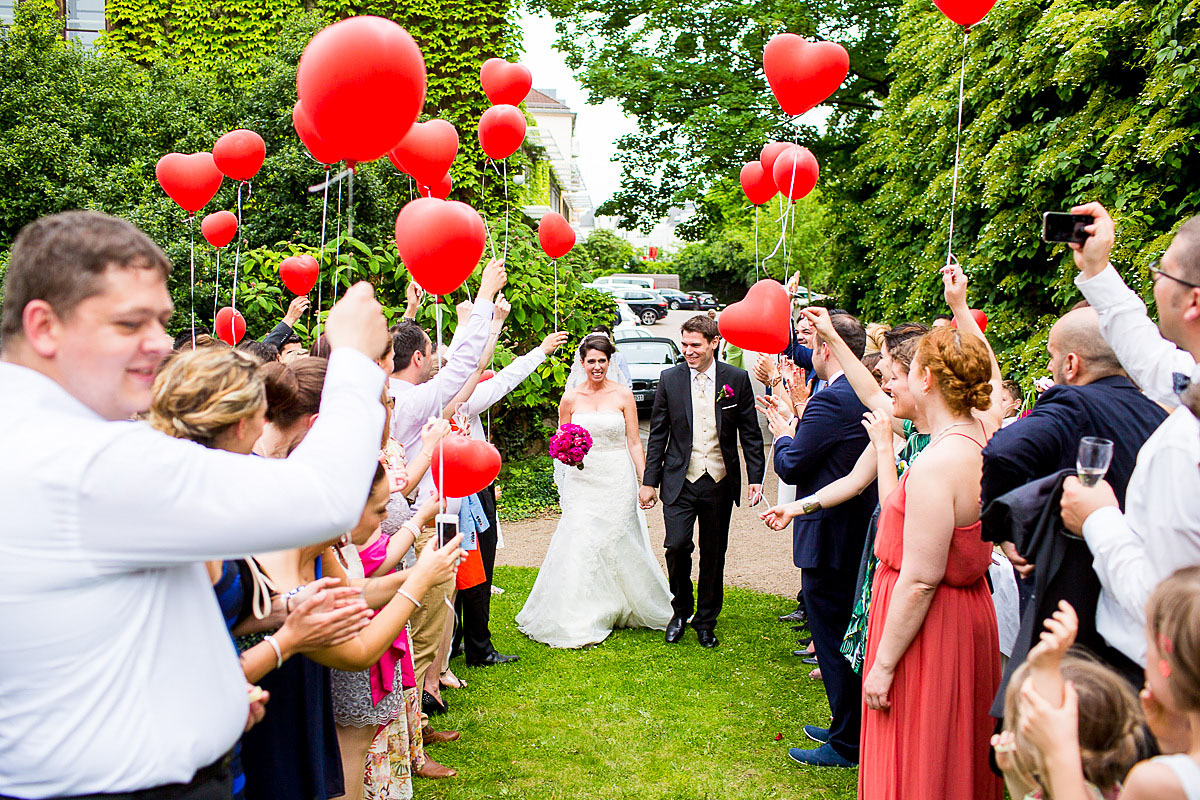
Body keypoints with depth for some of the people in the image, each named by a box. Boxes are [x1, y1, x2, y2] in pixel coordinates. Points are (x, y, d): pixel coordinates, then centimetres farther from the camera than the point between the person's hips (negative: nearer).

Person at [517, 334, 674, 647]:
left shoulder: (623, 395, 0)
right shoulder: (571, 398, 4)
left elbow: (634, 441, 1)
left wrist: (645, 480, -4)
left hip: (617, 480, -1)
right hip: (581, 479, 1)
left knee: (618, 542, 5)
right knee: (580, 543, -4)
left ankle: (624, 608, 26)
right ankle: (581, 620, 6)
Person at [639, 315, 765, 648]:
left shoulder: (737, 379, -1)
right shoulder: (670, 379, 0)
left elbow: (750, 433, 4)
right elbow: (658, 433, 4)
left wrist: (755, 478, -2)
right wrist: (650, 481, 2)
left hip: (720, 482, 1)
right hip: (681, 481, 0)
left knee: (714, 554, 8)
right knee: (677, 545, -12)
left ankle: (705, 621, 26)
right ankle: (681, 609, 15)